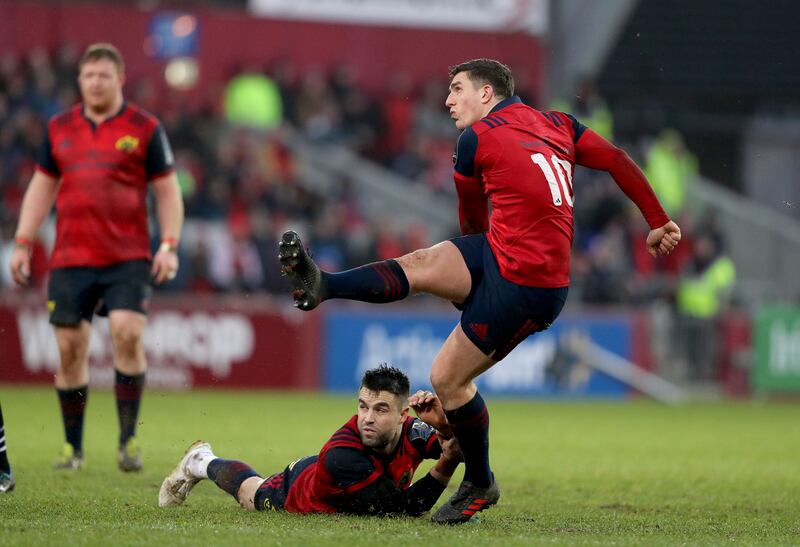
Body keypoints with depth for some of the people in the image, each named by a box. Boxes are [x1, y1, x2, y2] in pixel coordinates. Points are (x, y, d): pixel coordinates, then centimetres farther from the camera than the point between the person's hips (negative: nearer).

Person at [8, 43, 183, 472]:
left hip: (129, 259, -3)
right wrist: (23, 243, 10)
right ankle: (72, 446, 12)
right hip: (70, 259, 3)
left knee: (127, 334, -18)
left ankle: (128, 439, -8)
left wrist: (169, 247, -8)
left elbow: (168, 192, 3)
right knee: (69, 348, 0)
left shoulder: (145, 128, 1)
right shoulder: (60, 128, 11)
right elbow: (41, 188, 17)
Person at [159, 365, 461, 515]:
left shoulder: (411, 432, -37)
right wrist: (444, 468, -58)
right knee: (248, 489, 29)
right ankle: (201, 462, 61)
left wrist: (446, 426, -54)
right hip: (292, 490, -5)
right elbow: (404, 508, -51)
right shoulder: (341, 454, -50)